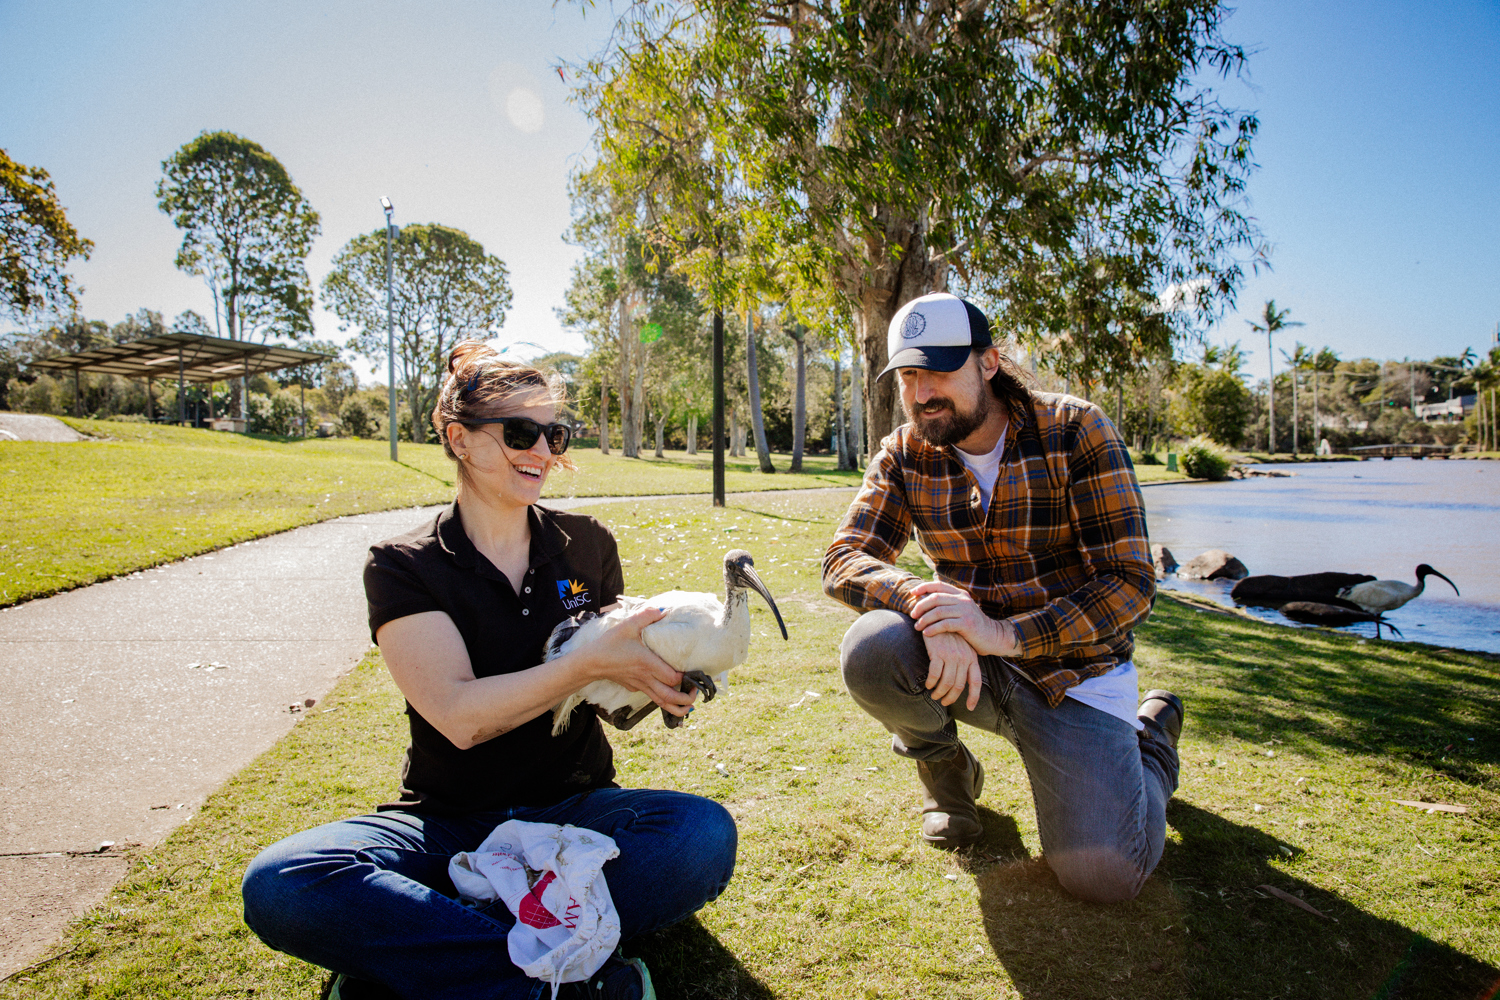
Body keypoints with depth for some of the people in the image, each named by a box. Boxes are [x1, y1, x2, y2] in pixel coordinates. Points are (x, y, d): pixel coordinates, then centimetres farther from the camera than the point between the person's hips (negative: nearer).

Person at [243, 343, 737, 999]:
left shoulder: (587, 546, 5)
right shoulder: (401, 568, -3)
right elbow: (460, 715, -18)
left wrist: (660, 688, -7)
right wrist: (593, 661, -24)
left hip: (571, 810, 2)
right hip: (447, 820, -1)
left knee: (704, 833, -29)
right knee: (279, 883, -29)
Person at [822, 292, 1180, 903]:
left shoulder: (1075, 431, -14)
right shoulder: (905, 455, -3)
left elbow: (1129, 584, -18)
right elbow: (843, 561, -13)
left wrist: (1005, 634, -31)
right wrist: (926, 604, -34)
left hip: (1071, 666, -2)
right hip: (968, 665, 2)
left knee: (1103, 873, -18)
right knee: (871, 651, -29)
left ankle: (1152, 736, 16)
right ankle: (947, 772, 5)